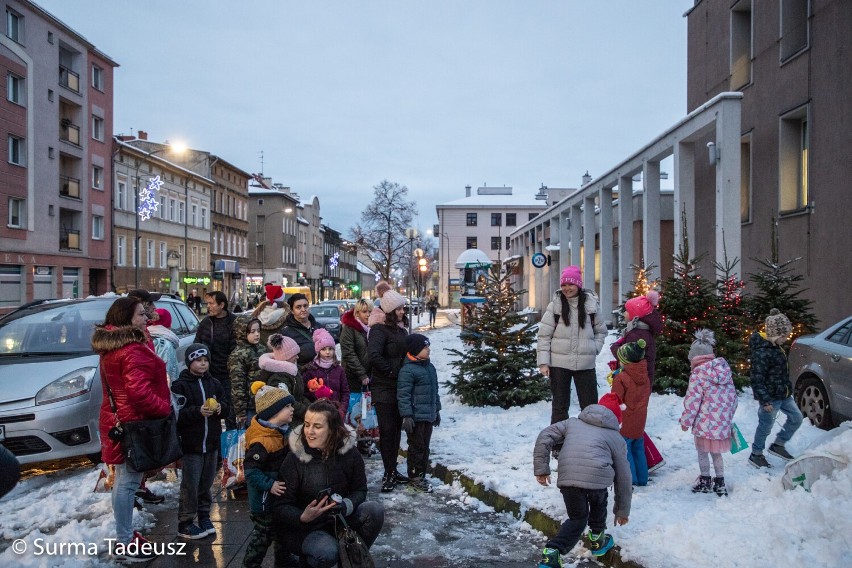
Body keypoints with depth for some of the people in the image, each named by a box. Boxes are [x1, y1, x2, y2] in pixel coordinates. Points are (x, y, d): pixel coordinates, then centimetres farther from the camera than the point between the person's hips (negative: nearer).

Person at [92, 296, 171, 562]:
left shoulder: (111, 346, 9)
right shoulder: (132, 351, -23)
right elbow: (138, 391, -30)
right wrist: (164, 408, -18)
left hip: (118, 419, 10)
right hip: (133, 423, -10)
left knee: (124, 480, 19)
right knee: (128, 482, -1)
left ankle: (124, 535, 32)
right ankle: (125, 544, 8)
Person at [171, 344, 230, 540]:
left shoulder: (214, 383, 8)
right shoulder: (180, 385, -9)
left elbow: (227, 407, 9)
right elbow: (177, 414, -15)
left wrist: (220, 407, -12)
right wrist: (198, 412, -27)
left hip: (212, 443, 5)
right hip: (191, 444, -5)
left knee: (206, 483, 15)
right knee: (190, 485, 1)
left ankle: (204, 516, 31)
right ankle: (185, 523, 15)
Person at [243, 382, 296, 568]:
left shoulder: (283, 431, 2)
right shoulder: (261, 442, -29)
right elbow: (251, 471, -29)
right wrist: (269, 485, -30)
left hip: (280, 496, 9)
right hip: (264, 499, -9)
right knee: (264, 532, 5)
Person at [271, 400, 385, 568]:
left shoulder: (349, 452, -12)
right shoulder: (294, 458, -17)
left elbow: (360, 490, -4)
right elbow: (280, 507, -14)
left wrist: (346, 505, -27)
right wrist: (303, 517, -36)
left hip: (340, 518, 3)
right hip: (307, 527, -3)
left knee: (375, 510, -23)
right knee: (327, 553, -34)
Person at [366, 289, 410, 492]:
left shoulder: (401, 329, 12)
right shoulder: (379, 329, -14)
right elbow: (374, 356, -27)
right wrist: (392, 372, -17)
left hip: (400, 387, 8)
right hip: (384, 388, -8)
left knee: (396, 429, 13)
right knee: (387, 430, -2)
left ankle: (392, 470, 24)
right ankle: (389, 474, 7)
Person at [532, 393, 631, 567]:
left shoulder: (573, 422, 30)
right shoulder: (617, 438, 26)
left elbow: (545, 437, 17)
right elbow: (623, 477, 28)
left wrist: (541, 468, 18)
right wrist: (622, 510, 38)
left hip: (567, 477, 2)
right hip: (597, 477, -2)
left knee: (577, 518, 21)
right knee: (598, 504, 33)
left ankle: (552, 552, 6)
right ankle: (597, 540, 43)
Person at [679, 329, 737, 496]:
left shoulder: (698, 374, -15)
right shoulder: (725, 369, 4)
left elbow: (692, 401, -14)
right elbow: (732, 396, 11)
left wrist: (686, 421, -2)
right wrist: (729, 416, 23)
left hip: (705, 422, -6)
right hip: (723, 421, 6)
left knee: (702, 452, 13)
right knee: (716, 452, 19)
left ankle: (704, 481, 22)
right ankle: (720, 483, 24)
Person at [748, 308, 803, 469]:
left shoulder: (775, 346, 5)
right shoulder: (761, 352, -26)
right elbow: (757, 379, -24)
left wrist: (788, 388, 23)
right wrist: (765, 400, -24)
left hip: (784, 394, 9)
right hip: (771, 397, -9)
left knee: (796, 418, 18)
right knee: (765, 427, 5)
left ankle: (778, 445, 33)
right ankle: (756, 455, 24)